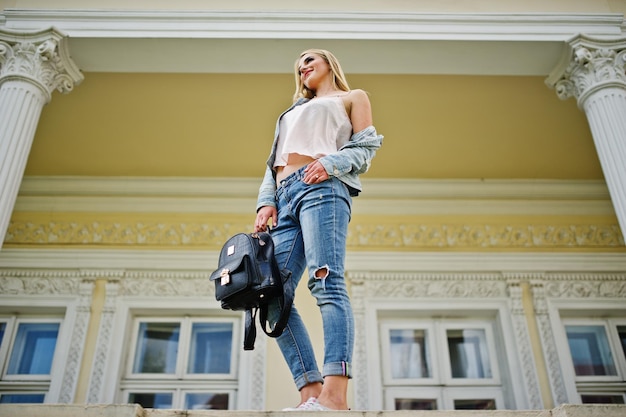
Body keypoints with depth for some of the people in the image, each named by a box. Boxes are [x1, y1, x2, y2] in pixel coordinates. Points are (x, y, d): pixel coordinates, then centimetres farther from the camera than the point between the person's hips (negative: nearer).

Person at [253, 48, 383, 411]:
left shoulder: (352, 98, 23)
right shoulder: (293, 113, 38)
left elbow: (366, 146, 7)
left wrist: (331, 163, -12)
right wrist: (266, 201, 9)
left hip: (322, 187, -6)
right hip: (285, 196, 7)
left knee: (327, 283, -24)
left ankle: (335, 394, -33)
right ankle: (312, 391, -15)